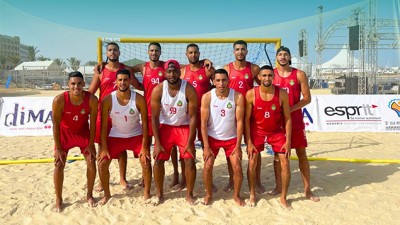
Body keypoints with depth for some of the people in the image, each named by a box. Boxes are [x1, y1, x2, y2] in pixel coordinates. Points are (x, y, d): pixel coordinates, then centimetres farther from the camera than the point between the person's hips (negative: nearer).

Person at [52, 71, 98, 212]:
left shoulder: (92, 99, -25)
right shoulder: (59, 100, -29)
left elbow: (93, 123, -14)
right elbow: (56, 125, -19)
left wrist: (91, 144, -11)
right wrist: (58, 149, -16)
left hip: (83, 132, 1)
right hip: (65, 133, -1)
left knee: (92, 164, 0)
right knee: (59, 165, -3)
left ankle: (89, 195, 21)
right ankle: (58, 199, 15)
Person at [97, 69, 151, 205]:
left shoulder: (139, 99, -16)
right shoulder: (108, 100, -15)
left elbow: (144, 123, -12)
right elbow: (104, 125, -9)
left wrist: (144, 146, -17)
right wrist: (104, 147, -13)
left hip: (136, 135, -1)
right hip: (115, 136, 1)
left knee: (146, 161, -14)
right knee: (102, 163, -5)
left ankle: (147, 193, 6)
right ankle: (107, 194, 17)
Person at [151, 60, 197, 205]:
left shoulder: (189, 90, -18)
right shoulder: (158, 90, -15)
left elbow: (193, 117, -15)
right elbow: (154, 117, -11)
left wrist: (190, 143, -17)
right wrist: (157, 143, -14)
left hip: (184, 127, -1)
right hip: (165, 127, 1)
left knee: (190, 160, -8)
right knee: (158, 160, -4)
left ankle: (189, 194, 13)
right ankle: (159, 193, 17)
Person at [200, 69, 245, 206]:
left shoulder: (238, 97, -15)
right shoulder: (207, 97, -14)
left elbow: (240, 121, -11)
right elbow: (204, 123, -12)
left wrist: (238, 145, -12)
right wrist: (206, 146, -15)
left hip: (231, 138, 0)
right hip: (212, 137, 0)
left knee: (237, 168, -3)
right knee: (207, 167, -5)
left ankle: (236, 195, 21)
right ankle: (208, 194, 19)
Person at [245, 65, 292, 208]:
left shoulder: (282, 94, -14)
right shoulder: (251, 94, -16)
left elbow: (287, 118, -7)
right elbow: (247, 119, -10)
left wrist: (288, 140, -11)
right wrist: (249, 142, -12)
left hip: (277, 132, 1)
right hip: (257, 132, 0)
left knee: (285, 164, -3)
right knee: (252, 163, 0)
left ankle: (283, 197, 15)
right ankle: (252, 195, 20)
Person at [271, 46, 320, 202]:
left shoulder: (299, 75, 0)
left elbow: (307, 98, -4)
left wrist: (290, 109, -16)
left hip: (295, 119, -1)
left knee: (302, 154, 3)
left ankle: (307, 190, 13)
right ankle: (278, 187, 21)